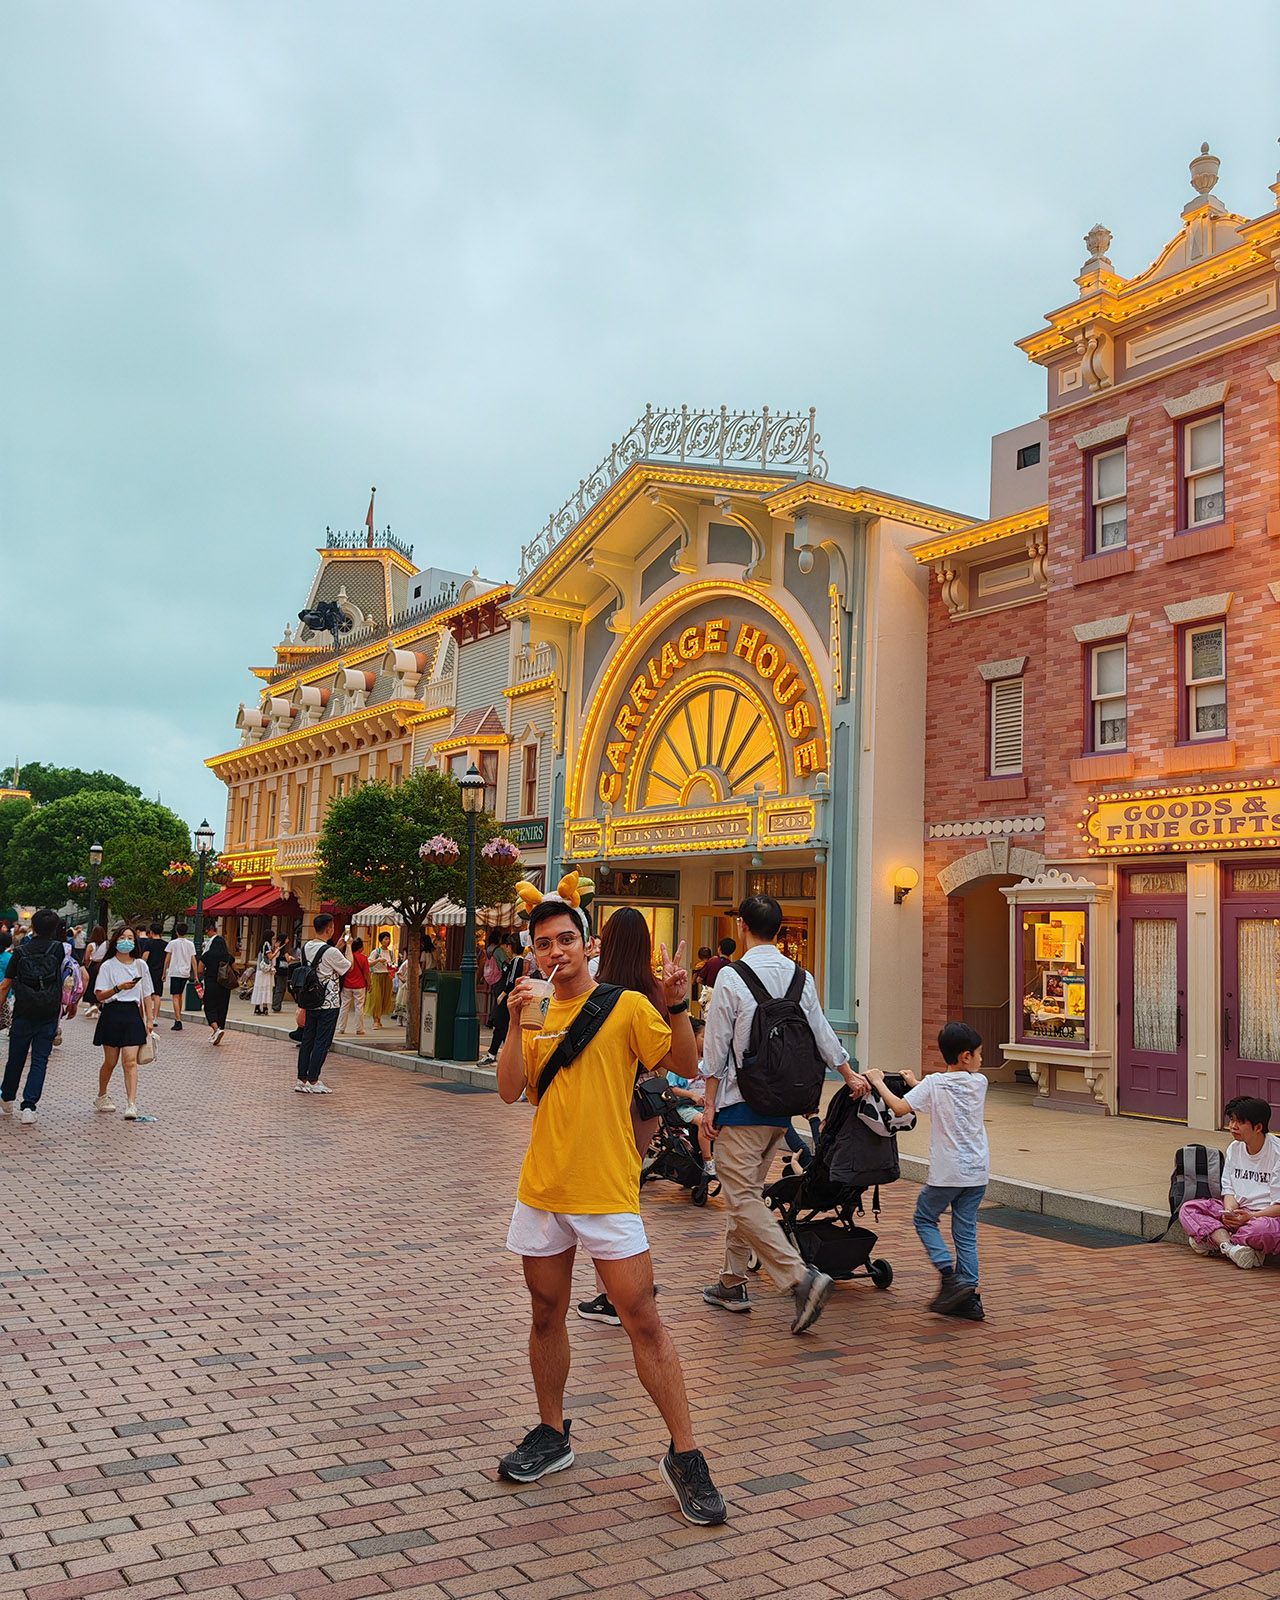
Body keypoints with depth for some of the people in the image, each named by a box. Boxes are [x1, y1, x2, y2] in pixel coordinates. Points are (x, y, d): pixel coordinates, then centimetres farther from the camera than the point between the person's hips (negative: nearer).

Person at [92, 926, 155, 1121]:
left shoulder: (140, 965, 10)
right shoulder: (108, 966, 2)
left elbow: (145, 995, 14)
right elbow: (100, 995, -6)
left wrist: (147, 1020, 9)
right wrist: (119, 988, -22)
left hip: (132, 1013, 1)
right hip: (112, 1013, -1)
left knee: (130, 1060, -10)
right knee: (110, 1061, 6)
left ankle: (131, 1104, -17)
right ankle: (101, 1097, 29)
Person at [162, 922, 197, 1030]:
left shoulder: (172, 943, -2)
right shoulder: (190, 944, 7)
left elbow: (167, 959, -1)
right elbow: (193, 961, 6)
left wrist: (164, 972, 8)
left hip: (175, 973, -4)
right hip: (186, 973, 4)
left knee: (175, 997, -8)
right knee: (180, 995, 20)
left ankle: (178, 1021, -18)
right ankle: (178, 1018, 29)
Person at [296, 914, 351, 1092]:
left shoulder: (306, 947, 4)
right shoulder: (331, 952, -18)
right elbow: (348, 967, -3)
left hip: (310, 1002, 7)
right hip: (329, 1004, -7)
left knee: (307, 1040, 11)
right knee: (322, 1042, -1)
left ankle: (302, 1080, 15)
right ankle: (313, 1082, 2)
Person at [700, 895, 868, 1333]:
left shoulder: (731, 977, -12)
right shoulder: (800, 977, 5)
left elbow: (716, 1046, -10)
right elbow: (823, 1035, 14)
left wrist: (710, 1103, -3)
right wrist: (850, 1075, 30)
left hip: (741, 1103, -7)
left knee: (743, 1200, -6)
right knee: (747, 1194, 17)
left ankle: (801, 1277, -17)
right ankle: (732, 1283, 24)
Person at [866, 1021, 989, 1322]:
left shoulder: (933, 1083, -10)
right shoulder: (979, 1082, 2)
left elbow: (900, 1107, -19)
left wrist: (879, 1082, -5)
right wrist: (917, 1083, 26)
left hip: (947, 1172, -4)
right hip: (977, 1172, 4)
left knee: (925, 1219, 15)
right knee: (966, 1231, 11)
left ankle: (950, 1276, -1)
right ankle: (969, 1297, 8)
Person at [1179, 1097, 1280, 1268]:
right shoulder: (1234, 1148, 7)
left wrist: (1250, 1216, -28)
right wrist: (1230, 1211, -12)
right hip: (1239, 1211, 7)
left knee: (1262, 1228, -43)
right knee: (1187, 1208, -11)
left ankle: (1213, 1241, -18)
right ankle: (1229, 1245, -31)